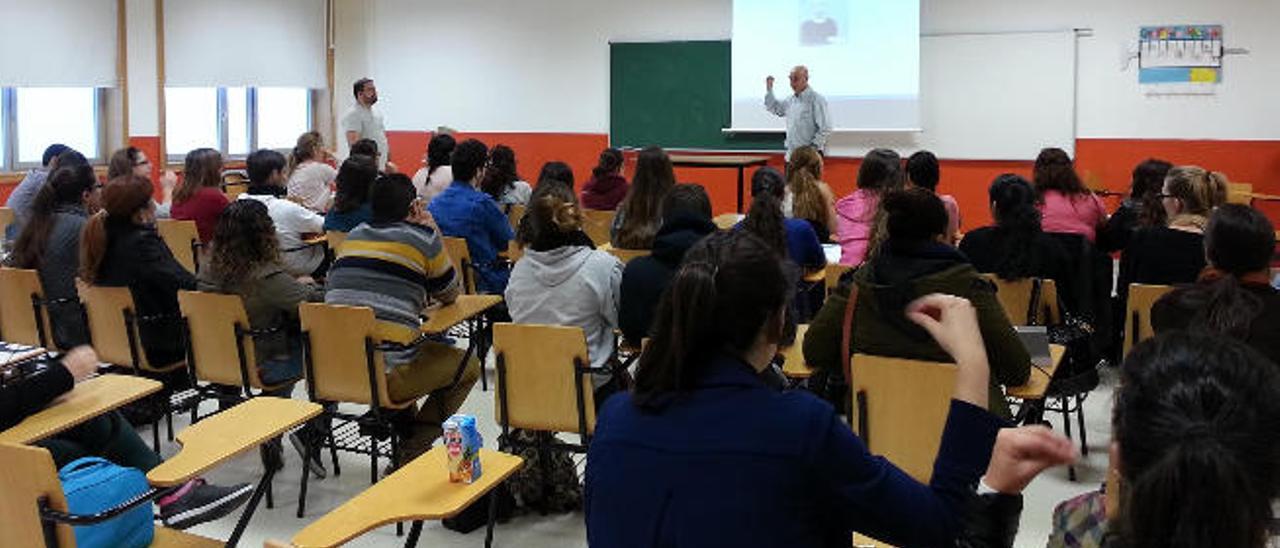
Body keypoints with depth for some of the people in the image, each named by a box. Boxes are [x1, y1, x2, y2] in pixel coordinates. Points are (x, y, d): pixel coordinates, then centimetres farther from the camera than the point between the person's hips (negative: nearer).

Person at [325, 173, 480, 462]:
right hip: (387, 377, -6)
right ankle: (415, 449, 10)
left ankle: (406, 430, 26)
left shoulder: (354, 236, 13)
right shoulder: (422, 240, -2)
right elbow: (450, 295, 12)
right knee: (469, 365, 17)